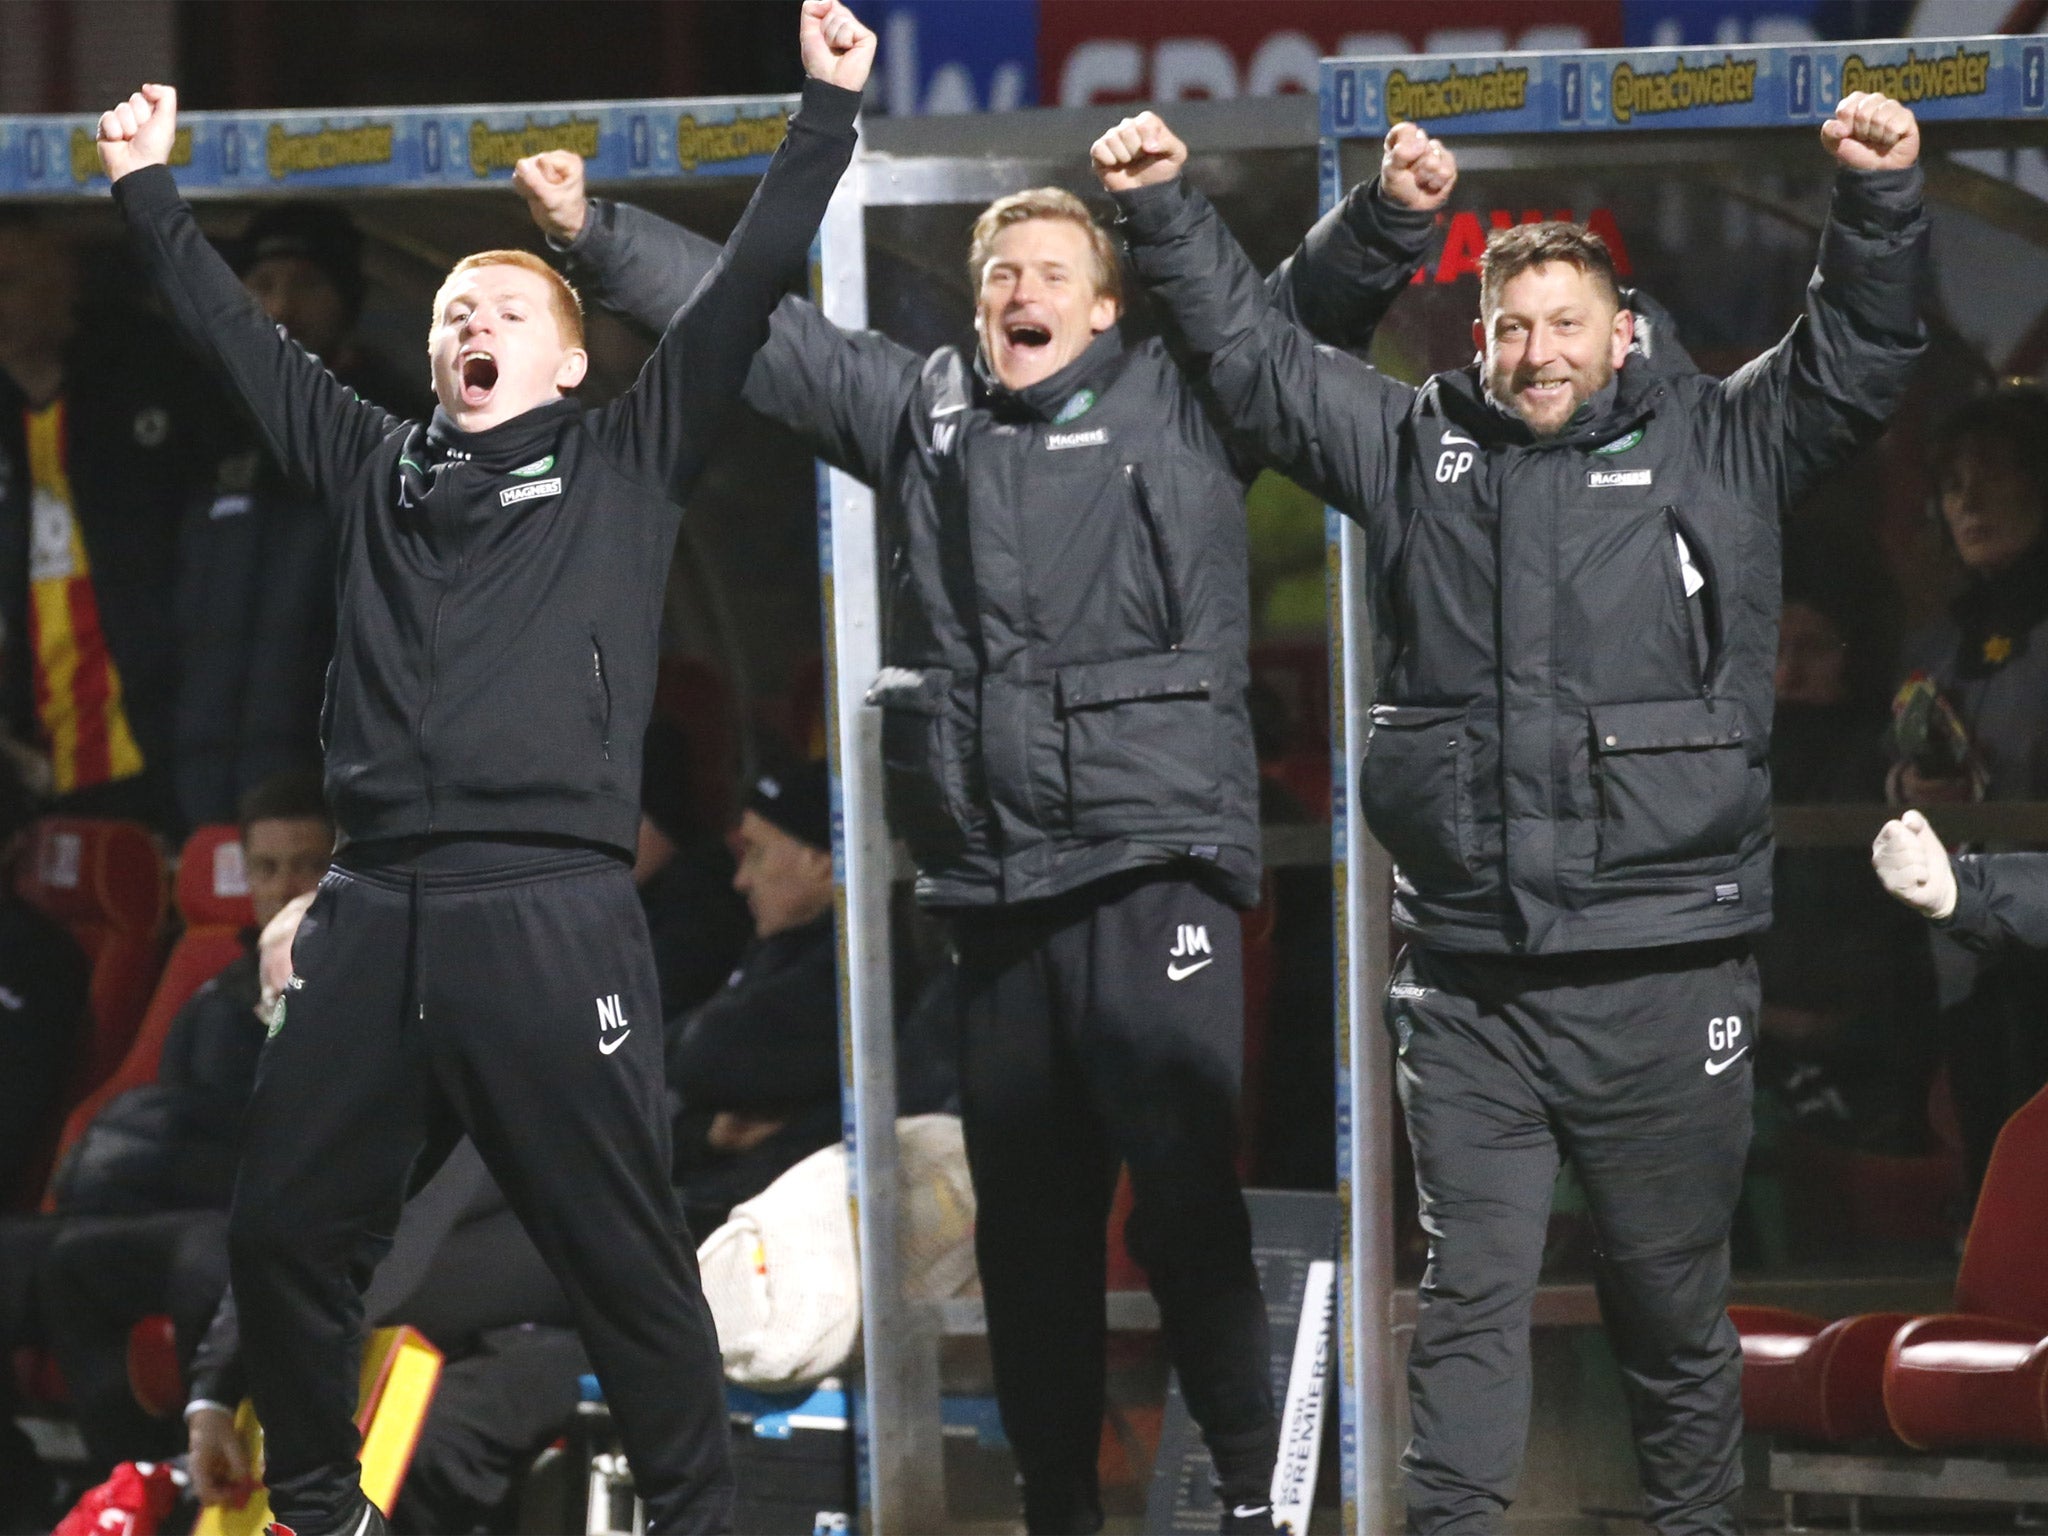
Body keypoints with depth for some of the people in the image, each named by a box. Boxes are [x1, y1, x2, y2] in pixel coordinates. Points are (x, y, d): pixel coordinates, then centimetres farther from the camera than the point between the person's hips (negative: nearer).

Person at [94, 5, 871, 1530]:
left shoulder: (625, 465, 10)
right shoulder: (378, 469, 19)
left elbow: (746, 291, 5)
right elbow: (242, 333, 26)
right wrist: (150, 192, 27)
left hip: (551, 915, -4)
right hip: (374, 912, 4)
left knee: (628, 1257, -3)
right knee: (283, 1232, 6)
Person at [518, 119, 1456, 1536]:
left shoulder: (1180, 404, 6)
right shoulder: (918, 409, 16)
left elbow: (1312, 301, -4)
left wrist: (1394, 218, -22)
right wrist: (597, 234, 16)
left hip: (1154, 863, -4)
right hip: (991, 877, 4)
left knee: (1185, 1188, -11)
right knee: (1027, 1218, 8)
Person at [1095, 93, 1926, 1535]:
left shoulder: (1719, 446, 6)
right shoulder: (1417, 447, 12)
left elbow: (1855, 362, -3)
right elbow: (1254, 351, 17)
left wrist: (1879, 199, -18)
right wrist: (1167, 207, 10)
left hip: (1667, 979, -2)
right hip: (1467, 982, 2)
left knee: (1675, 1299, 8)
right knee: (1471, 1299, 2)